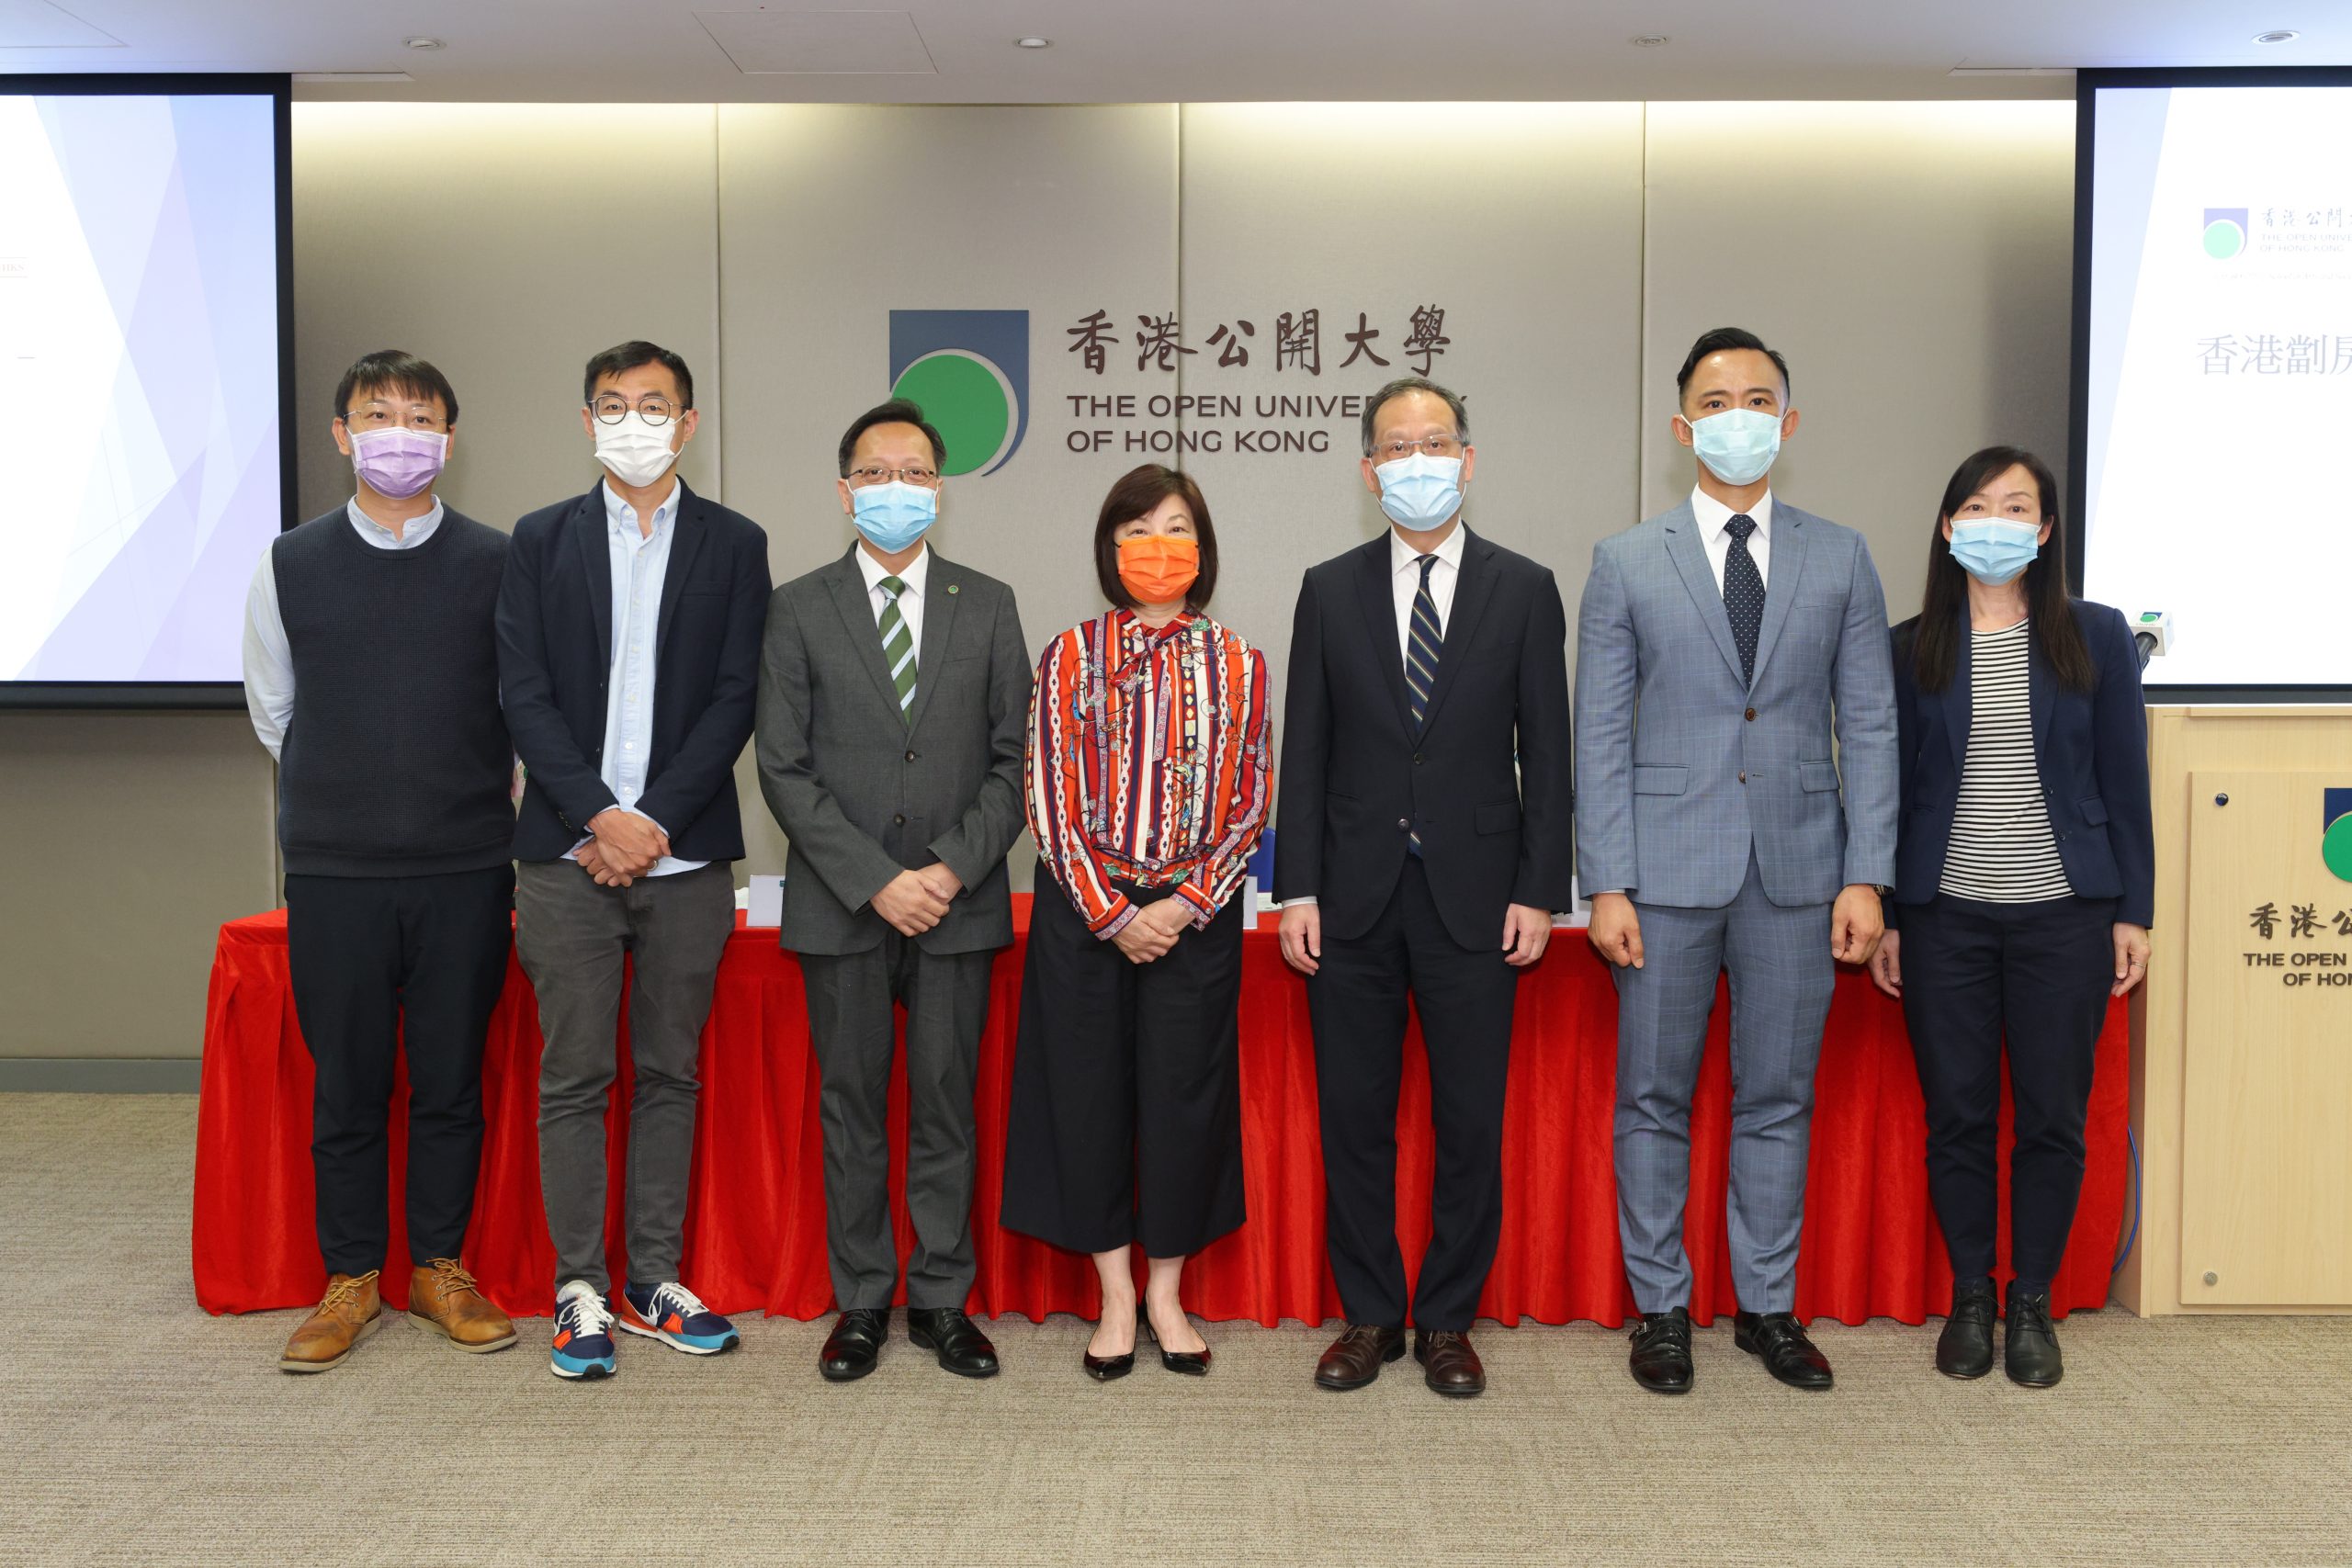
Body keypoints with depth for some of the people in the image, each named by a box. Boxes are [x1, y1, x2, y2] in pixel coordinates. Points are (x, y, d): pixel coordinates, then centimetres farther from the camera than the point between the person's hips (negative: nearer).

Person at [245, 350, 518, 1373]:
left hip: (467, 871, 0)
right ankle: (351, 1277, 21)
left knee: (451, 1081, 7)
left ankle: (439, 1267, 22)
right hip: (333, 870, 1)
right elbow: (274, 711, 15)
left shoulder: (499, 565, 1)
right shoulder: (289, 566, 3)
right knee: (345, 1084, 6)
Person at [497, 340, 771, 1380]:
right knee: (573, 1080, 3)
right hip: (566, 854, 0)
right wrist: (600, 815, -12)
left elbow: (736, 699, -1)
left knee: (669, 1074, 8)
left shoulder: (734, 544, 6)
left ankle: (656, 1281, 18)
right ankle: (580, 1291, 12)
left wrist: (654, 820, -10)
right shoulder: (541, 541, 7)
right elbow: (525, 695, 0)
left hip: (686, 855, 0)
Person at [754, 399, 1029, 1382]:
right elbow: (785, 768, -2)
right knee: (851, 1108, 7)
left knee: (947, 1106, 6)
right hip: (840, 905, 0)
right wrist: (876, 880, -11)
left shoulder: (987, 606, 7)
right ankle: (862, 1301, 19)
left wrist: (953, 868, -9)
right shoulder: (800, 609, 3)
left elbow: (1013, 759, 4)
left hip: (959, 899, 1)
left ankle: (941, 1300, 18)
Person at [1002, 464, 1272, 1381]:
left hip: (1195, 916, 1)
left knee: (1186, 1092, 5)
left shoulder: (1236, 667, 4)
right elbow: (1050, 801, -3)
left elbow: (1250, 806, 2)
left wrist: (1183, 905, -10)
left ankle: (1167, 1294, 21)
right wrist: (1111, 913, -10)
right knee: (1088, 1090, 4)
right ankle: (1116, 1296, 19)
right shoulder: (1071, 657, 1)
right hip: (1084, 914, 0)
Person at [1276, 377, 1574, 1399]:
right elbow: (1305, 748, 5)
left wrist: (1539, 890, -4)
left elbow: (1546, 750, 3)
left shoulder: (1523, 589, 4)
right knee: (1353, 1118, 7)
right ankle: (1370, 1316, 23)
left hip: (1475, 897, -1)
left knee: (1470, 1123, 5)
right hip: (1354, 897, 1)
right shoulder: (1330, 590, 6)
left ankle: (1448, 1320, 21)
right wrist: (1297, 889, -2)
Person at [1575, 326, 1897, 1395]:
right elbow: (1600, 734, 0)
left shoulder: (1840, 558, 8)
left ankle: (1769, 1306, 24)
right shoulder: (1627, 563, 4)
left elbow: (1870, 725, 6)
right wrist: (1607, 883, -7)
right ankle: (1661, 1308, 20)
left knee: (1778, 1099, 10)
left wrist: (1866, 875, -2)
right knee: (1653, 1099, 5)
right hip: (1670, 871, -1)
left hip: (1797, 869, 2)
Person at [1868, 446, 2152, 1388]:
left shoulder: (2096, 638, 4)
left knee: (2053, 1117, 5)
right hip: (1944, 915, 0)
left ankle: (2033, 1304, 21)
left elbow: (2124, 783, 4)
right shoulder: (1910, 649, 4)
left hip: (2064, 915, 0)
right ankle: (1970, 1299, 21)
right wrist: (1882, 917, 2)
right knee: (1956, 1115, 6)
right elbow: (1889, 789, 5)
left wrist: (2133, 911, 0)